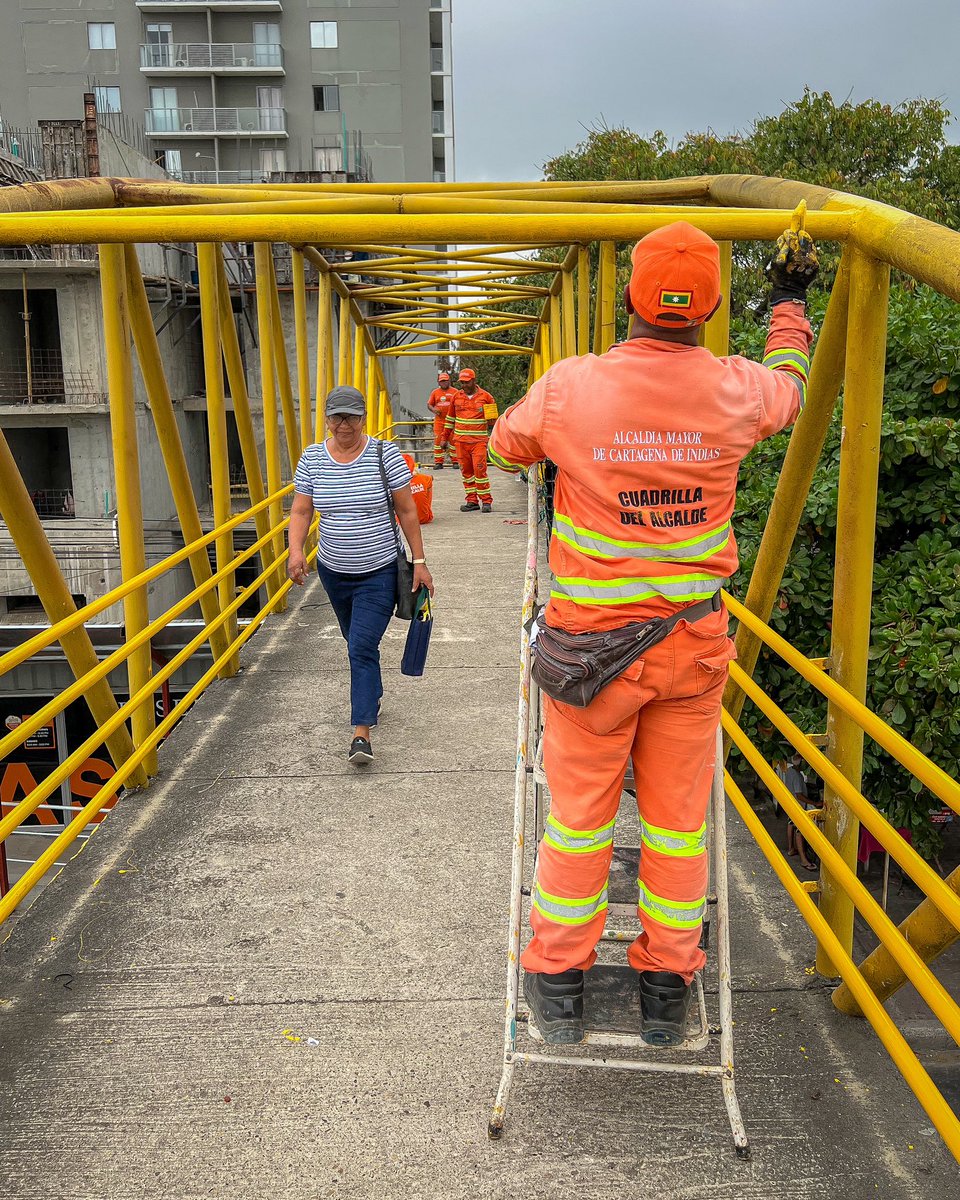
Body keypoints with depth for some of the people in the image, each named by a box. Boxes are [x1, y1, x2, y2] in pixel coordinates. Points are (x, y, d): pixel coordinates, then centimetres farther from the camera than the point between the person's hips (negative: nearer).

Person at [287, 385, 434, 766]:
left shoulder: (385, 455, -10)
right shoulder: (312, 458, -2)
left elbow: (407, 511, -5)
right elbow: (301, 511, 0)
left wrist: (419, 562, -4)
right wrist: (295, 550, -18)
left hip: (378, 573, -4)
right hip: (334, 572, 4)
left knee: (362, 648, -13)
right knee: (356, 643, 21)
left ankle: (361, 734, -11)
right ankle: (372, 696, 46)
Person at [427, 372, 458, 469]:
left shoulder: (454, 392, 4)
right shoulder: (435, 392, 11)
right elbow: (429, 404, 15)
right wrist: (433, 409, -7)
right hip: (439, 420, 2)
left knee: (453, 440, -1)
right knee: (438, 440, -1)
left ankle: (455, 461, 6)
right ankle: (438, 462, 3)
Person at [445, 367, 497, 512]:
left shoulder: (485, 396, 1)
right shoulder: (456, 396, 9)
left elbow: (493, 417, 13)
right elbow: (450, 418, 18)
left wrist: (491, 421, -10)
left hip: (479, 440, -4)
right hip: (460, 441, 4)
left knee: (480, 469, -11)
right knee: (466, 471, 5)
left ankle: (486, 501, -3)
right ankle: (472, 501, 12)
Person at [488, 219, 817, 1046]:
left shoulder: (569, 388, -13)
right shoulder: (735, 391, -7)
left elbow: (507, 447, 8)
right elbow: (791, 384, 19)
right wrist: (790, 301, 35)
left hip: (593, 643, -1)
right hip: (695, 646, 2)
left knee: (580, 815, 12)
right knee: (678, 819, 14)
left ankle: (557, 985, 28)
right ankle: (668, 992, 30)